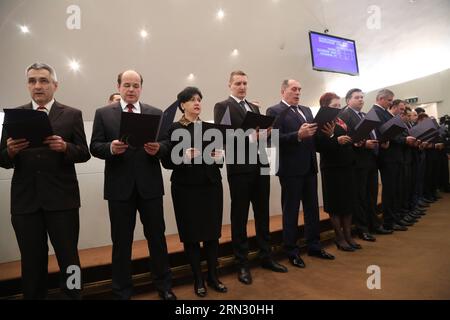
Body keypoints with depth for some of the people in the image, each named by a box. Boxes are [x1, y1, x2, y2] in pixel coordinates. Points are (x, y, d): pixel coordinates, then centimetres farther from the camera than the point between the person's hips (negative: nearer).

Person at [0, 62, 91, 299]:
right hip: (25, 200, 2)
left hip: (61, 198, -2)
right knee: (31, 261, 14)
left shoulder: (72, 115, 3)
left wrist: (65, 147, -21)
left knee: (69, 258, 7)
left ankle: (73, 296, 26)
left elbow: (84, 154, -1)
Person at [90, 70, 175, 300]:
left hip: (150, 185, 1)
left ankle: (163, 285, 30)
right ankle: (122, 290, 30)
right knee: (121, 241, 11)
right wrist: (110, 148, -20)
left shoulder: (156, 113, 7)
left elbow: (167, 145, 3)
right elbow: (95, 147, 0)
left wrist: (158, 148, -19)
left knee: (157, 237, 11)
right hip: (119, 186, 0)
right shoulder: (103, 114, 6)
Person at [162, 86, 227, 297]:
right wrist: (187, 154, -23)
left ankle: (213, 276, 25)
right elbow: (168, 161, -8)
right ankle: (198, 279, 23)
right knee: (191, 234, 4)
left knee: (213, 232, 8)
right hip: (186, 187, -4)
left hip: (211, 184, 4)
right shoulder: (174, 128, -2)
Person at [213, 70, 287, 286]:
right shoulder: (222, 106, 0)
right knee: (240, 217, 5)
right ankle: (242, 264, 18)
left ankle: (266, 257, 30)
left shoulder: (254, 108, 20)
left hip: (260, 165, 6)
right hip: (240, 167, -6)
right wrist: (249, 136, -24)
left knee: (262, 214, 14)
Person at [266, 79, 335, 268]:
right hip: (291, 168, -7)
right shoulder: (275, 111, -5)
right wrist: (298, 135, -26)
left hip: (309, 166, 7)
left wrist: (326, 133, -7)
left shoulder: (306, 110, 17)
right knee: (291, 210, 4)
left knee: (312, 208, 15)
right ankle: (292, 251, 18)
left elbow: (313, 135, 13)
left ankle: (314, 246, 30)